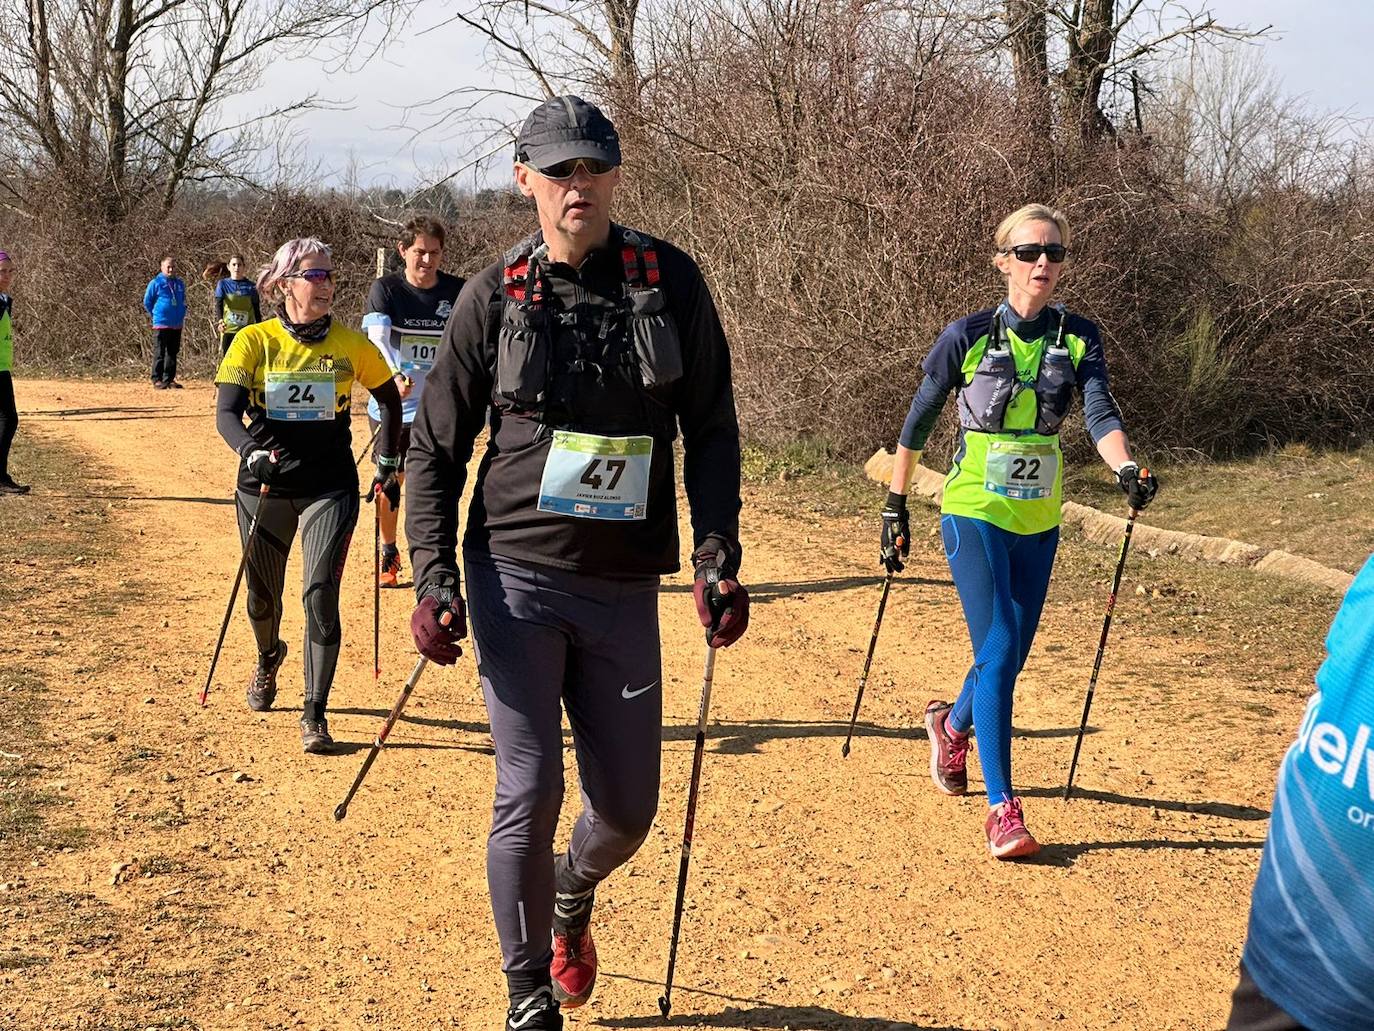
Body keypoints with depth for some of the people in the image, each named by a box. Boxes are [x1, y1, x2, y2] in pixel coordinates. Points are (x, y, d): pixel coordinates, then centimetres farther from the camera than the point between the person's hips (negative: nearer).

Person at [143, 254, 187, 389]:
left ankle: (169, 379, 16)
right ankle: (157, 379, 0)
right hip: (161, 324, -5)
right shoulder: (156, 283, -5)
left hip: (177, 325, 5)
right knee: (159, 353, -3)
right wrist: (155, 315, 3)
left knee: (173, 353, 9)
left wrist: (182, 316, 12)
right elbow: (147, 302, 2)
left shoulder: (180, 283, 10)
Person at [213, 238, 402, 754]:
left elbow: (389, 400, 14)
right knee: (262, 597, 15)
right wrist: (250, 451, -33)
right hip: (265, 486, 1)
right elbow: (226, 413, -14)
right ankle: (269, 659, 51)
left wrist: (388, 464, 10)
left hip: (329, 488, -1)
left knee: (321, 594, -15)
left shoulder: (349, 344, -1)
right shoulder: (253, 341, -5)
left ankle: (315, 714, -3)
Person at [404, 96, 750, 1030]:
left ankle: (572, 897, 44)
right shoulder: (495, 296, -1)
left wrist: (718, 558, -6)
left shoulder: (670, 281, 1)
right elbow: (435, 447, 4)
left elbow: (712, 429, 4)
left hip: (624, 586, 2)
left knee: (628, 808, 9)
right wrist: (436, 581, -6)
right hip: (516, 575, -1)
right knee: (529, 793, -5)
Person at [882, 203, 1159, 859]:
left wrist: (1126, 469, -33)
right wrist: (896, 506, 3)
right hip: (975, 515, -4)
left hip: (1039, 524, 4)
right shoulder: (969, 336, -7)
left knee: (1009, 657, 13)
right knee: (998, 652, -13)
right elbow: (918, 422, 2)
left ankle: (952, 726, 45)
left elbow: (1099, 412, -13)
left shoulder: (1078, 339, 1)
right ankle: (1003, 809, -9)